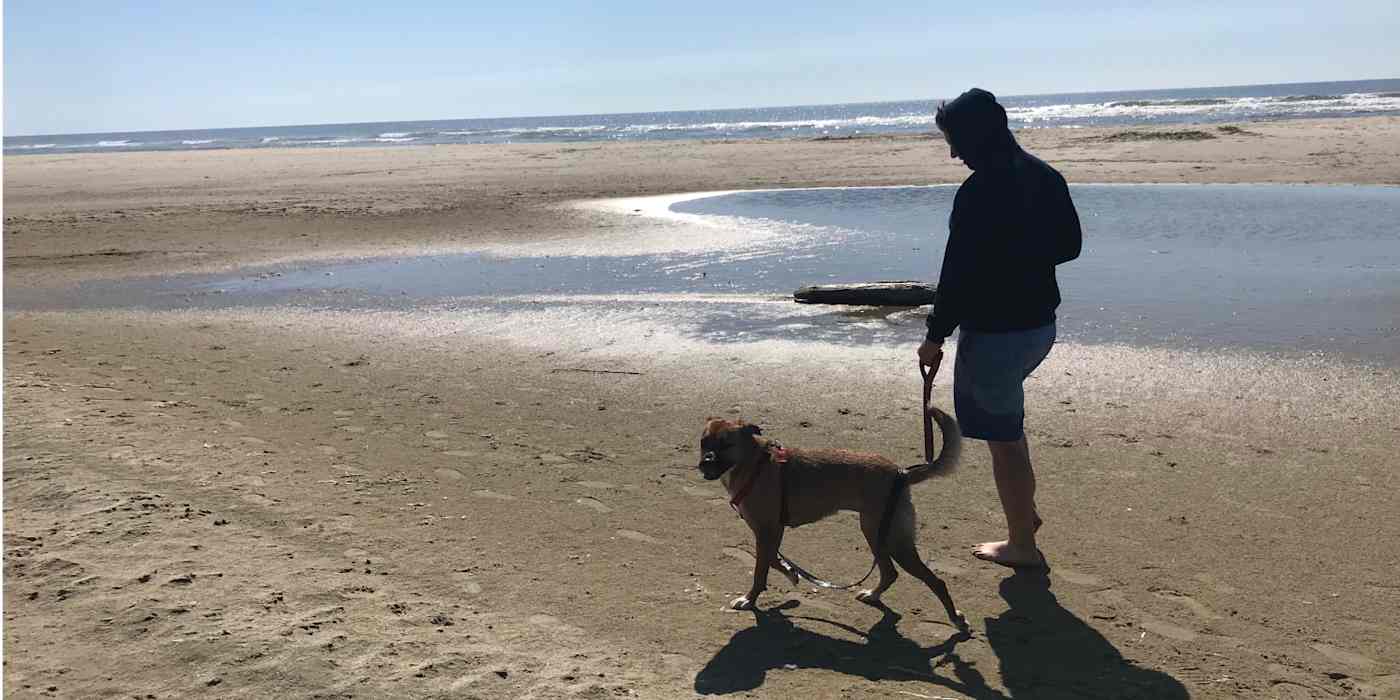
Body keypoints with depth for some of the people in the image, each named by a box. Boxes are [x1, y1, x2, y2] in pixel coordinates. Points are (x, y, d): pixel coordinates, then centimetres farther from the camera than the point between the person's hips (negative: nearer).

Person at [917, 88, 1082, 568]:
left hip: (995, 329, -9)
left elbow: (960, 272, -20)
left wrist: (935, 335, -12)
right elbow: (1069, 244, 13)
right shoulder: (1045, 177, 4)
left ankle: (1022, 544, 19)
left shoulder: (980, 191, -21)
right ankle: (1026, 511, 34)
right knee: (1008, 424, 29)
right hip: (1040, 322, 9)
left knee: (1002, 437, 6)